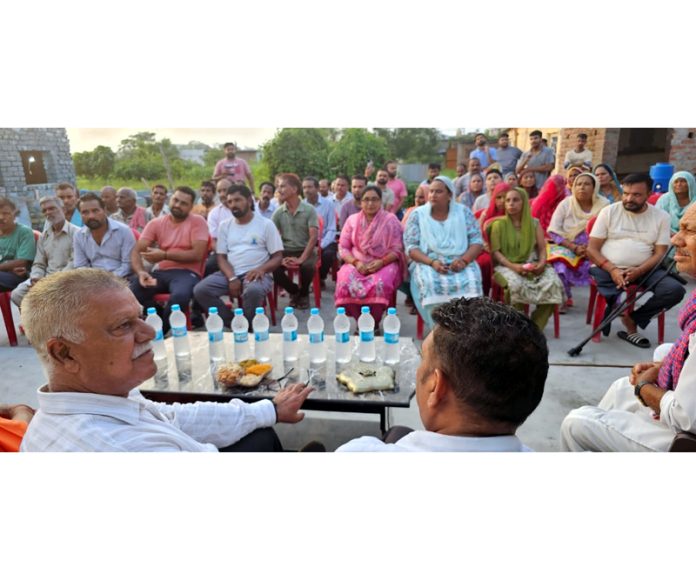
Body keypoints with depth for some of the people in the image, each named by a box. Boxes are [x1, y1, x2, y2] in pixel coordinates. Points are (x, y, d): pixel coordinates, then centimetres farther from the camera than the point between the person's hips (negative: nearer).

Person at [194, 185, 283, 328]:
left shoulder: (266, 224, 3)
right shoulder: (224, 225, 13)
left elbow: (278, 257, 0)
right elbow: (221, 257, 8)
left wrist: (261, 269, -22)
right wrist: (232, 278, -12)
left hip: (256, 274, -4)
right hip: (230, 274, 4)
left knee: (253, 291, -39)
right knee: (200, 290, -21)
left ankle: (247, 327, -9)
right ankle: (234, 324, -6)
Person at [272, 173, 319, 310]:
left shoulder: (309, 210, -7)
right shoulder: (278, 213, 1)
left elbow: (313, 237, -15)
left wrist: (301, 259, -24)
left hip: (306, 250, -2)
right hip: (286, 250, 3)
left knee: (308, 267, -35)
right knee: (273, 268, -27)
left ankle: (303, 294, 2)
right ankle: (294, 291, 7)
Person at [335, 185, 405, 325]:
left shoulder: (391, 220, 1)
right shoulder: (352, 220, 8)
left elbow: (397, 249, -3)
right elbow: (343, 248, 5)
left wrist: (381, 262, -19)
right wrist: (356, 262, -14)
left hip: (384, 263, -2)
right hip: (357, 263, 2)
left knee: (380, 284, -35)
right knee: (345, 282, -30)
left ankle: (375, 323, -10)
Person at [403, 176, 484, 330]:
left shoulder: (463, 212, 10)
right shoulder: (417, 214, 6)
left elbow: (477, 241, 4)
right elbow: (411, 247, -1)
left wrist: (464, 260, -16)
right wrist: (432, 262, -18)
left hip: (460, 263, 1)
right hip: (428, 263, -1)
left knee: (470, 282, -31)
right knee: (430, 283, -34)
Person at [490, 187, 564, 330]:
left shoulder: (534, 223, 12)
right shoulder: (499, 224, 2)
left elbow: (542, 248, 8)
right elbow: (495, 252, -5)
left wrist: (542, 263, -15)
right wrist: (513, 266, -20)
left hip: (532, 265, 3)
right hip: (507, 266, -3)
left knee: (553, 283, -26)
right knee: (516, 284, -38)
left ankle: (536, 327, -14)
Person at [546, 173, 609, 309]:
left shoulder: (604, 205, -4)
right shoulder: (566, 203, -4)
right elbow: (553, 231, -9)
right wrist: (574, 248, -20)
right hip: (567, 248, -1)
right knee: (560, 261, -32)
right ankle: (565, 298, -13)